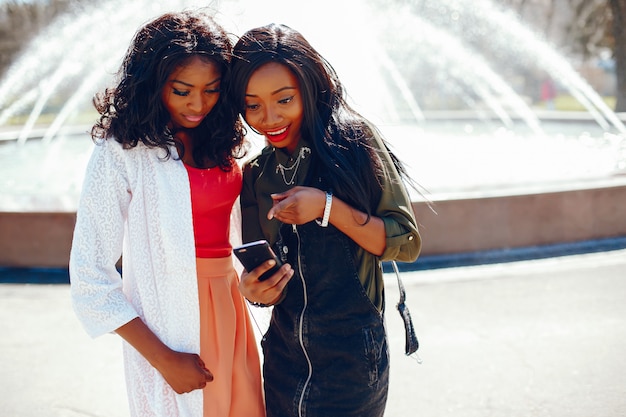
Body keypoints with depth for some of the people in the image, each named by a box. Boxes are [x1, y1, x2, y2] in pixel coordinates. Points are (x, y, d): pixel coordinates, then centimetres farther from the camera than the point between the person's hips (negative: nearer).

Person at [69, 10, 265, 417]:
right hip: (169, 332, -6)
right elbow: (90, 276, -15)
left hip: (229, 311, 6)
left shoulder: (220, 142, 4)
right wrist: (164, 359, -15)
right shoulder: (123, 154, -15)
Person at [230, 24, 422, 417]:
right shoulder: (255, 175, 3)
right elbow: (264, 281, 9)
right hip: (284, 358, 5)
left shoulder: (353, 141, -11)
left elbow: (406, 243, -10)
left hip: (353, 358, -4)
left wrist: (327, 207, -21)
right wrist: (253, 289, -14)